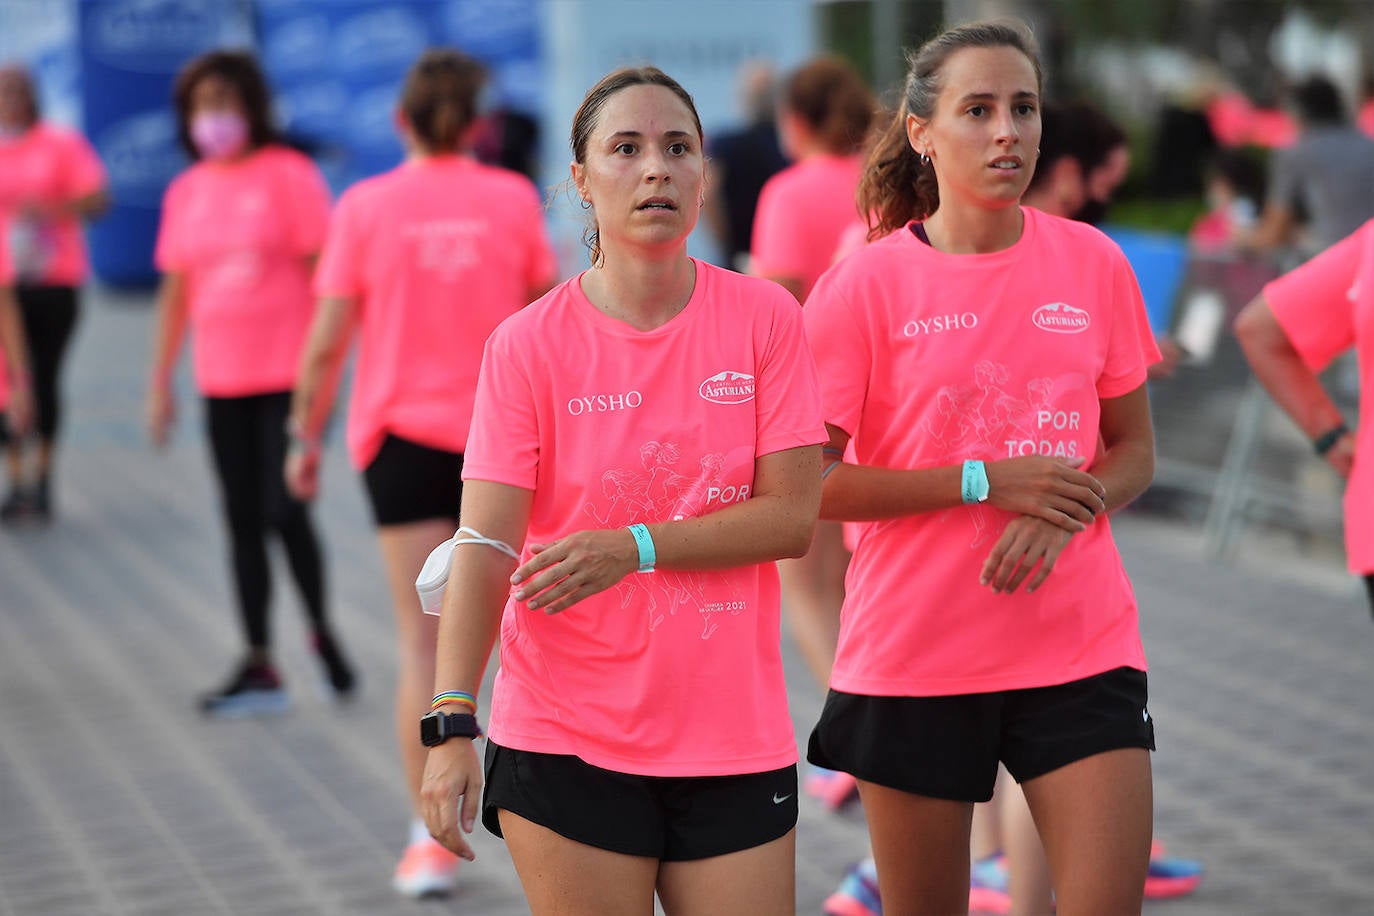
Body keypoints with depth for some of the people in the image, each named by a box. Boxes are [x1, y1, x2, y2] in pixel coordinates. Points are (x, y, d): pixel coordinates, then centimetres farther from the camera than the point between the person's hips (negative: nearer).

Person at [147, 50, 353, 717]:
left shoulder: (289, 175, -5)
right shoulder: (186, 192, 9)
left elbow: (323, 275, -6)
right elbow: (175, 292, 14)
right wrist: (159, 384, 11)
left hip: (286, 378, -5)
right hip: (221, 383, 5)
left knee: (285, 511, -9)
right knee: (242, 521, 6)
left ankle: (322, 630, 15)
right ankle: (259, 669, 11)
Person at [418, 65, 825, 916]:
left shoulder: (764, 318, 0)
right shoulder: (529, 344, -4)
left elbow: (792, 518, -5)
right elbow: (484, 547, -11)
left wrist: (637, 546, -18)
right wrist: (451, 724, -22)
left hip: (736, 742, 2)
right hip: (564, 742, -1)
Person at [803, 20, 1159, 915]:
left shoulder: (1093, 262, 4)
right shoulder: (866, 285, -5)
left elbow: (1134, 450, 11)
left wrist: (1066, 511, -11)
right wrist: (986, 482, -16)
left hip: (1080, 643, 2)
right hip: (914, 654, -2)